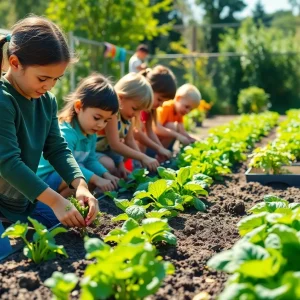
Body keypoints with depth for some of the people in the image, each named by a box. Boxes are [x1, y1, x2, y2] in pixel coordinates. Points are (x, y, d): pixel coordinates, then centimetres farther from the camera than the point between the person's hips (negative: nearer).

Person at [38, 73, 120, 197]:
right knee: (84, 179, -32)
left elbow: (90, 160, 7)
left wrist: (106, 175, -11)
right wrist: (96, 179, -36)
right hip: (45, 177, -10)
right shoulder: (66, 132, -26)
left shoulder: (91, 134, 4)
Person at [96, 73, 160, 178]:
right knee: (109, 165, -33)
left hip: (106, 149, 9)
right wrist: (143, 157, -30)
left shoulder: (128, 115, -2)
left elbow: (130, 141, 4)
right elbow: (115, 145, -31)